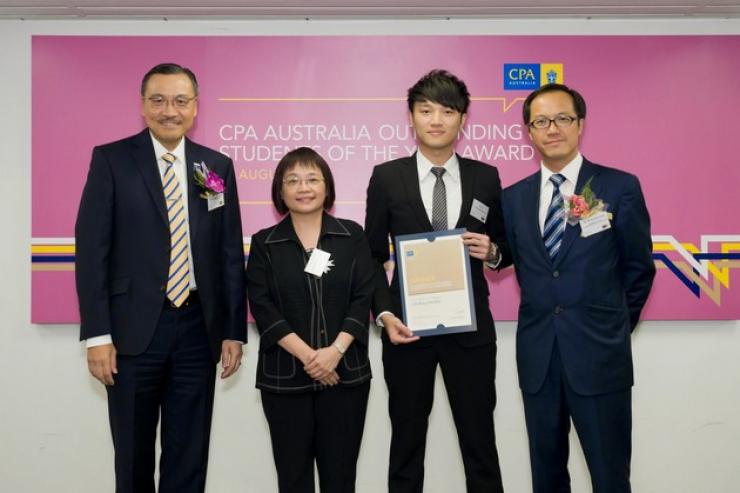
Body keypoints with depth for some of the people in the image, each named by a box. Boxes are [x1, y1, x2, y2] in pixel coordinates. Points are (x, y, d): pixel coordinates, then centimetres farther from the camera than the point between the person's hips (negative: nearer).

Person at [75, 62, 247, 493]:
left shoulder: (218, 166, 7)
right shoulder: (111, 160, -1)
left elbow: (231, 254, 7)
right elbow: (91, 249, -5)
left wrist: (234, 330, 3)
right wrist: (97, 335, -10)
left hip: (198, 327, 2)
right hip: (134, 328, -2)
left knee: (189, 456, 12)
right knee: (133, 454, 14)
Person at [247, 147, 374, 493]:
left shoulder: (352, 236, 5)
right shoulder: (264, 243, 4)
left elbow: (362, 299, -2)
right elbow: (263, 308, -5)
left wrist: (335, 351, -15)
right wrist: (307, 355, -15)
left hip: (345, 372, 0)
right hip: (284, 375, 0)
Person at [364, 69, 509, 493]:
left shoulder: (486, 178, 4)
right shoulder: (387, 177, 0)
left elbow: (504, 250, 11)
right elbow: (373, 257, 2)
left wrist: (492, 252, -11)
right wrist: (384, 313, -10)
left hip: (471, 328, 1)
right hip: (408, 327, 0)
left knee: (480, 443, 10)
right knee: (407, 444, 12)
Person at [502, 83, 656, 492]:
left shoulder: (620, 187, -3)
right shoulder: (513, 197, 6)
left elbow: (639, 267, 3)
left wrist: (611, 327, 8)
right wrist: (544, 315, 8)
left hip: (599, 356, -3)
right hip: (537, 356, 3)